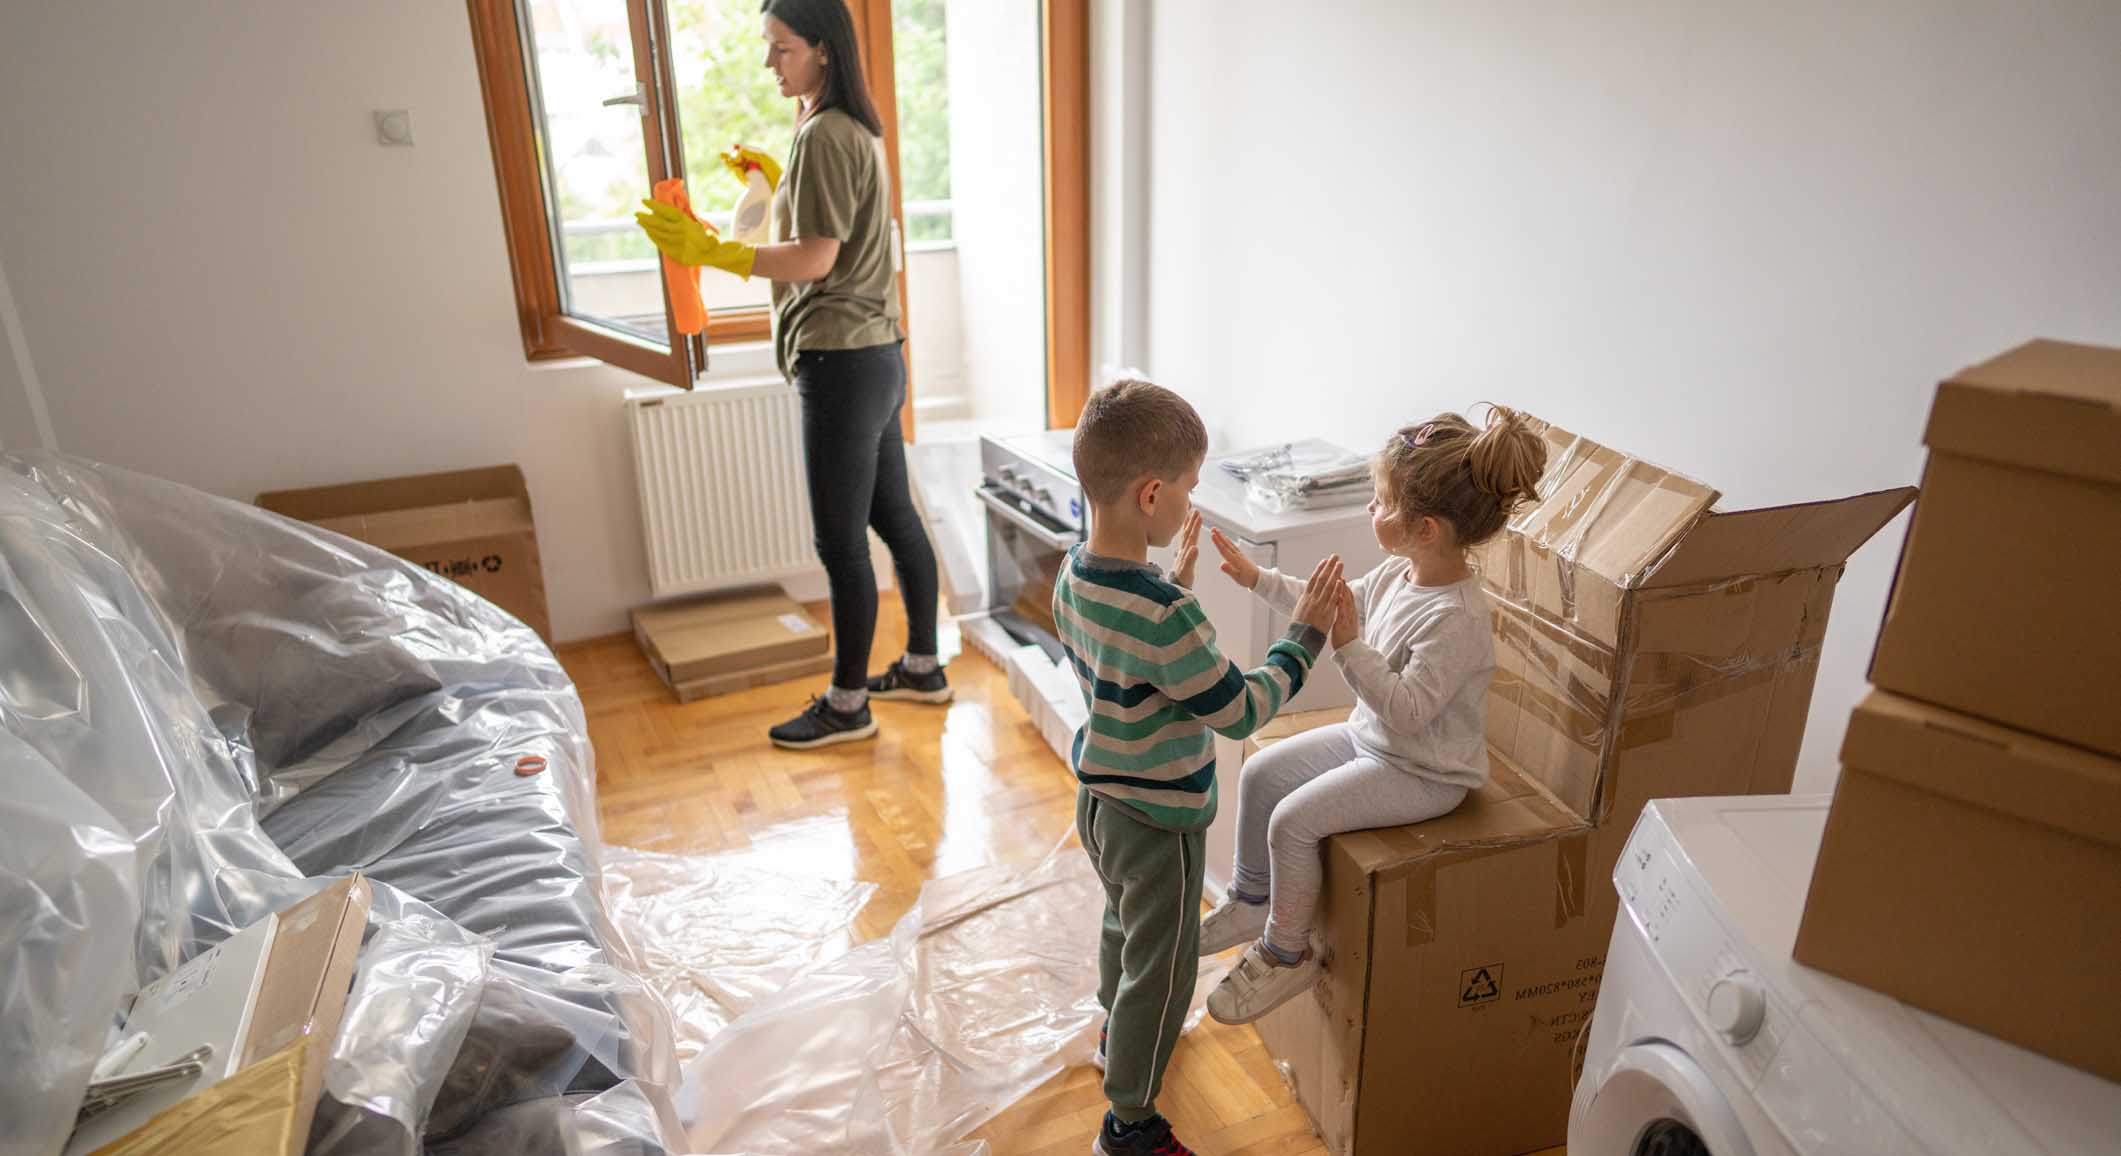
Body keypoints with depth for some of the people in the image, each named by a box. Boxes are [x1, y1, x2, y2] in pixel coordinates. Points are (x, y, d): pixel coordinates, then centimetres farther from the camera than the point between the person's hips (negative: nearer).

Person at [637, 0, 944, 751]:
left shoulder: (823, 136, -14)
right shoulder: (856, 130, 17)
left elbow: (815, 259, -19)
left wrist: (711, 253, -19)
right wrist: (775, 181, 21)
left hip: (842, 363, -11)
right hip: (875, 356, 11)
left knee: (841, 542, -2)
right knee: (894, 519, 16)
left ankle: (846, 704, 10)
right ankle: (922, 667, 28)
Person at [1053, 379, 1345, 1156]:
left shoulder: (1074, 574, -8)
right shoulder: (1166, 617, -34)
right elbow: (1241, 713, -22)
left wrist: (1174, 585, 5)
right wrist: (1305, 635, -13)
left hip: (1098, 797, 9)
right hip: (1158, 820, -9)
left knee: (1124, 923, 32)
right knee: (1162, 969, 12)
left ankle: (1117, 1033, 58)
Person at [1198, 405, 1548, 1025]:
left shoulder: (1456, 620, -32)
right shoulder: (1398, 571, -5)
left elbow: (1406, 710, -32)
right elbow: (1335, 606, 12)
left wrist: (1348, 645, -38)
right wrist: (1259, 579, 8)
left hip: (1422, 773, -9)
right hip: (1370, 737, 9)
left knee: (1294, 819, -17)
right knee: (1259, 774, 7)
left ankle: (1287, 955, 5)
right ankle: (1250, 901, 26)